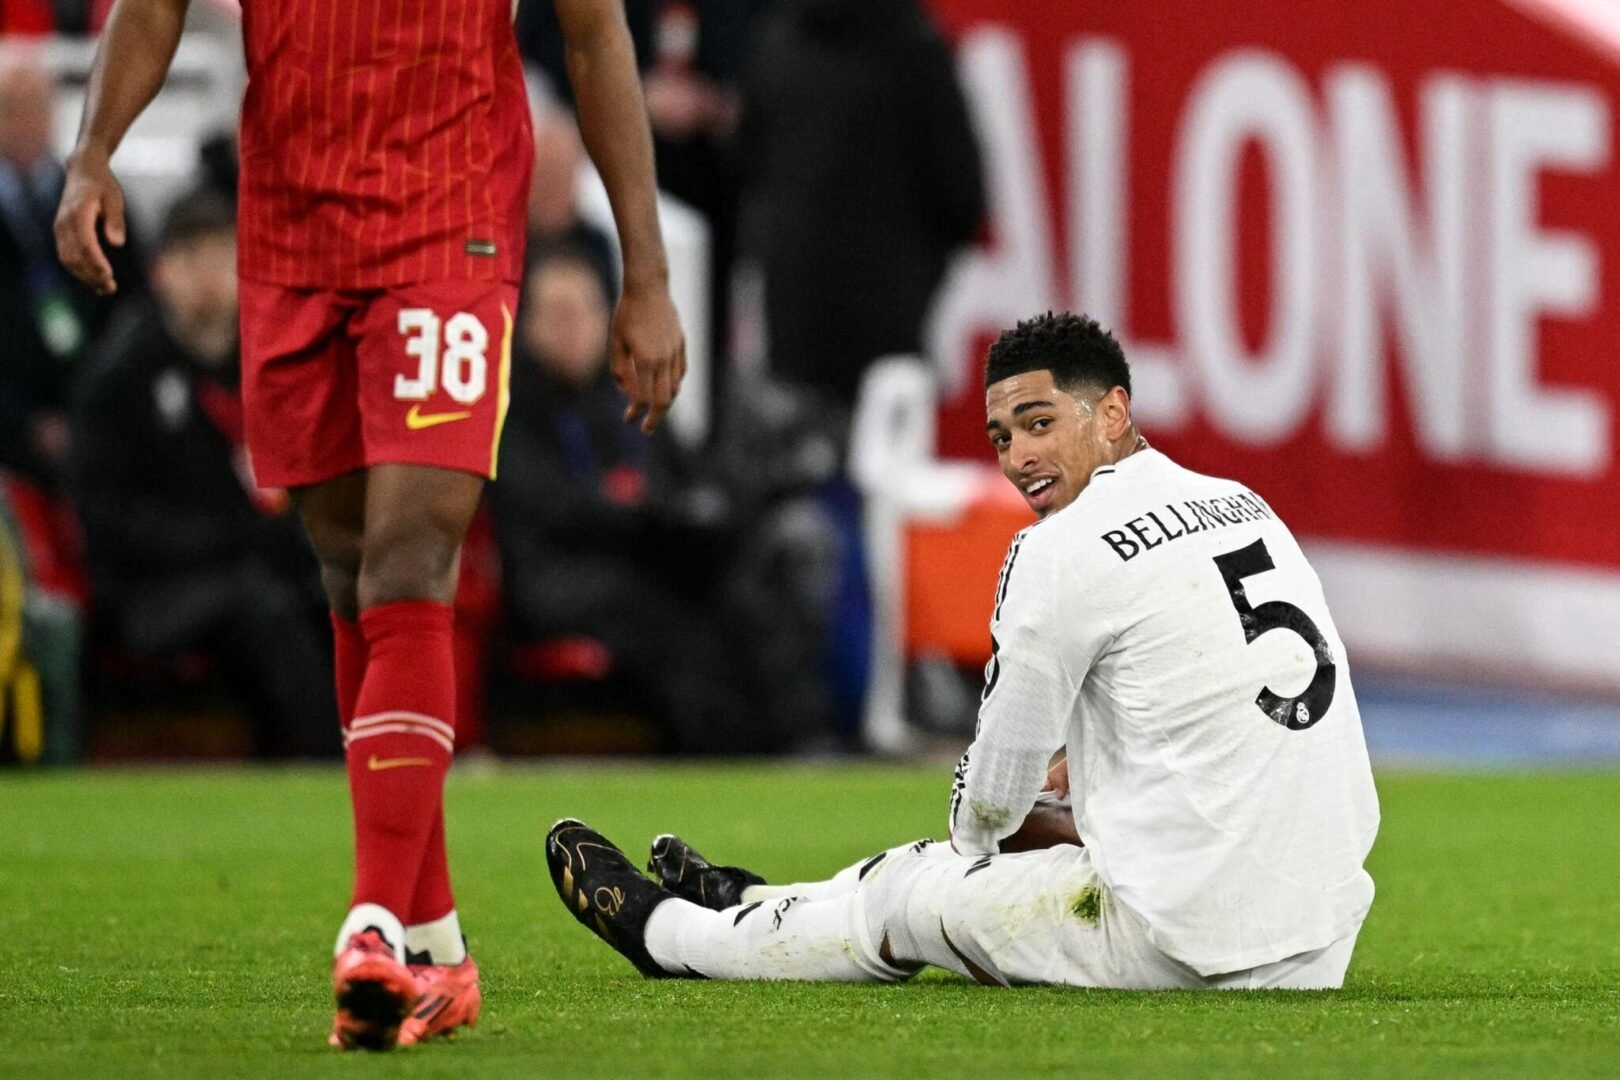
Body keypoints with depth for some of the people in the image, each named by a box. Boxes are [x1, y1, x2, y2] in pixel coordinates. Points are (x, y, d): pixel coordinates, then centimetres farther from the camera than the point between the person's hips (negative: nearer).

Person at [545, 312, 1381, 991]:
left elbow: (991, 797, -1)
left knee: (906, 893, 13)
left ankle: (662, 929, 37)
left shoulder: (1063, 551, -11)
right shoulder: (1242, 507, 14)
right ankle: (751, 907, 51)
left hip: (1192, 947, -8)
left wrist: (977, 829, 21)